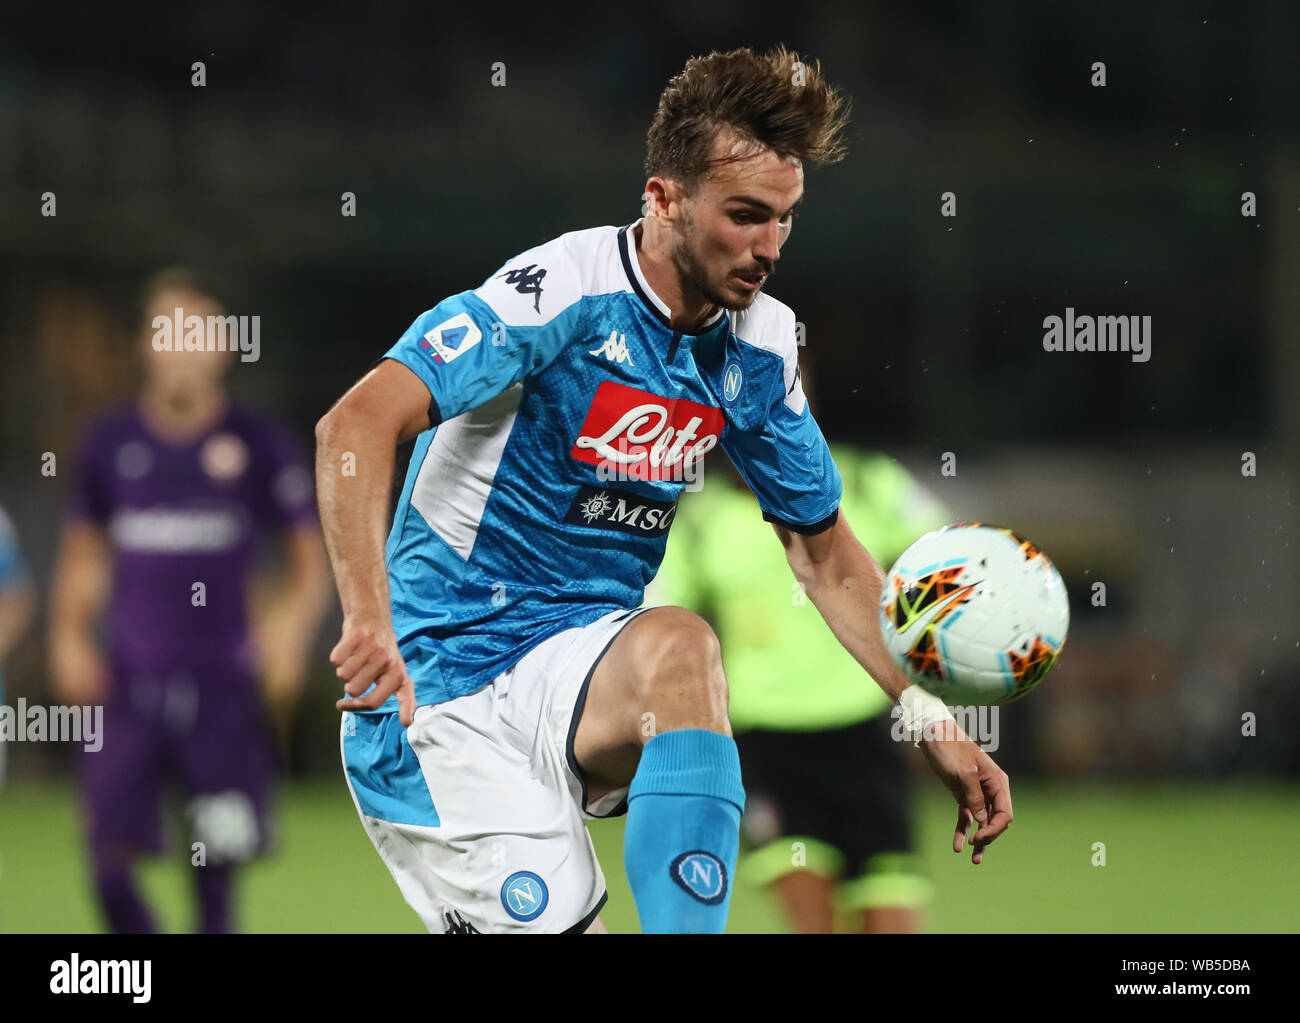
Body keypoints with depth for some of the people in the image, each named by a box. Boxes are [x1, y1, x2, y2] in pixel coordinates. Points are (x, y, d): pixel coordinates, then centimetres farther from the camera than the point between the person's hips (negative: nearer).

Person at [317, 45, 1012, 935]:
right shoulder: (564, 291, -17)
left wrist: (932, 723, 7)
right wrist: (369, 621, -41)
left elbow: (827, 553, 17)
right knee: (554, 921, -20)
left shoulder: (760, 345, 3)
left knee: (679, 647, -30)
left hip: (580, 667, 5)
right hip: (440, 689, -5)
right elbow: (358, 423, -29)